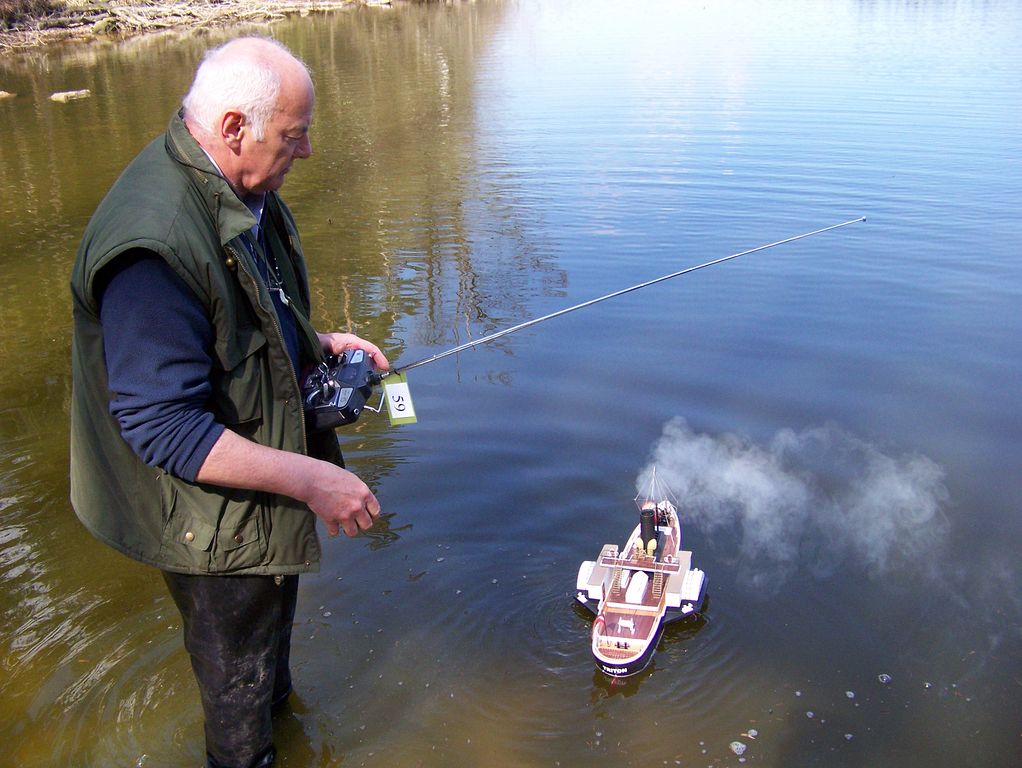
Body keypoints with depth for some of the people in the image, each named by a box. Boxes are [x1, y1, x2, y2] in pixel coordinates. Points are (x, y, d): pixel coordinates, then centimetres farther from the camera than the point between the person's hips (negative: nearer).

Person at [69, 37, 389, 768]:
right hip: (214, 520, -9)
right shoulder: (153, 243, -35)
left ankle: (278, 706, 62)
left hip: (264, 483, 10)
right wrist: (309, 477, -33)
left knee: (274, 612, 34)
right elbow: (161, 426, -34)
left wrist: (316, 344, 2)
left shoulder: (240, 194, -2)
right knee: (239, 668, 17)